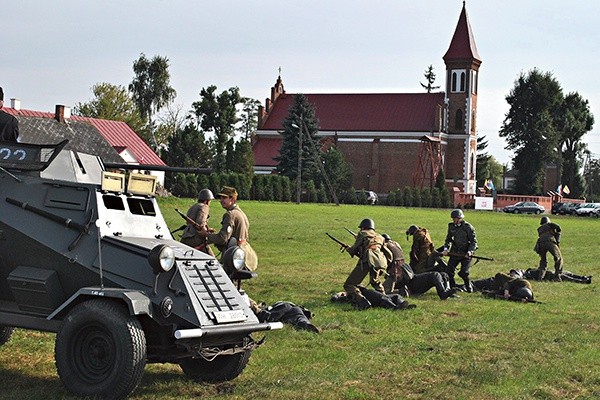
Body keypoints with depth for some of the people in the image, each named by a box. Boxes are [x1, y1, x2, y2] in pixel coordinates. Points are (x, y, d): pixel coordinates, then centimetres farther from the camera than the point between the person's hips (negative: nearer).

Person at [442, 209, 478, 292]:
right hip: (455, 253, 5)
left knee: (464, 273, -14)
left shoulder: (468, 227, -11)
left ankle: (469, 287, 9)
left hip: (465, 253, -5)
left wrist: (470, 251, -20)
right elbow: (448, 239, 15)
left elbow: (474, 241, -7)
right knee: (449, 271, -3)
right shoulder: (451, 226, 5)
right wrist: (446, 248, -1)